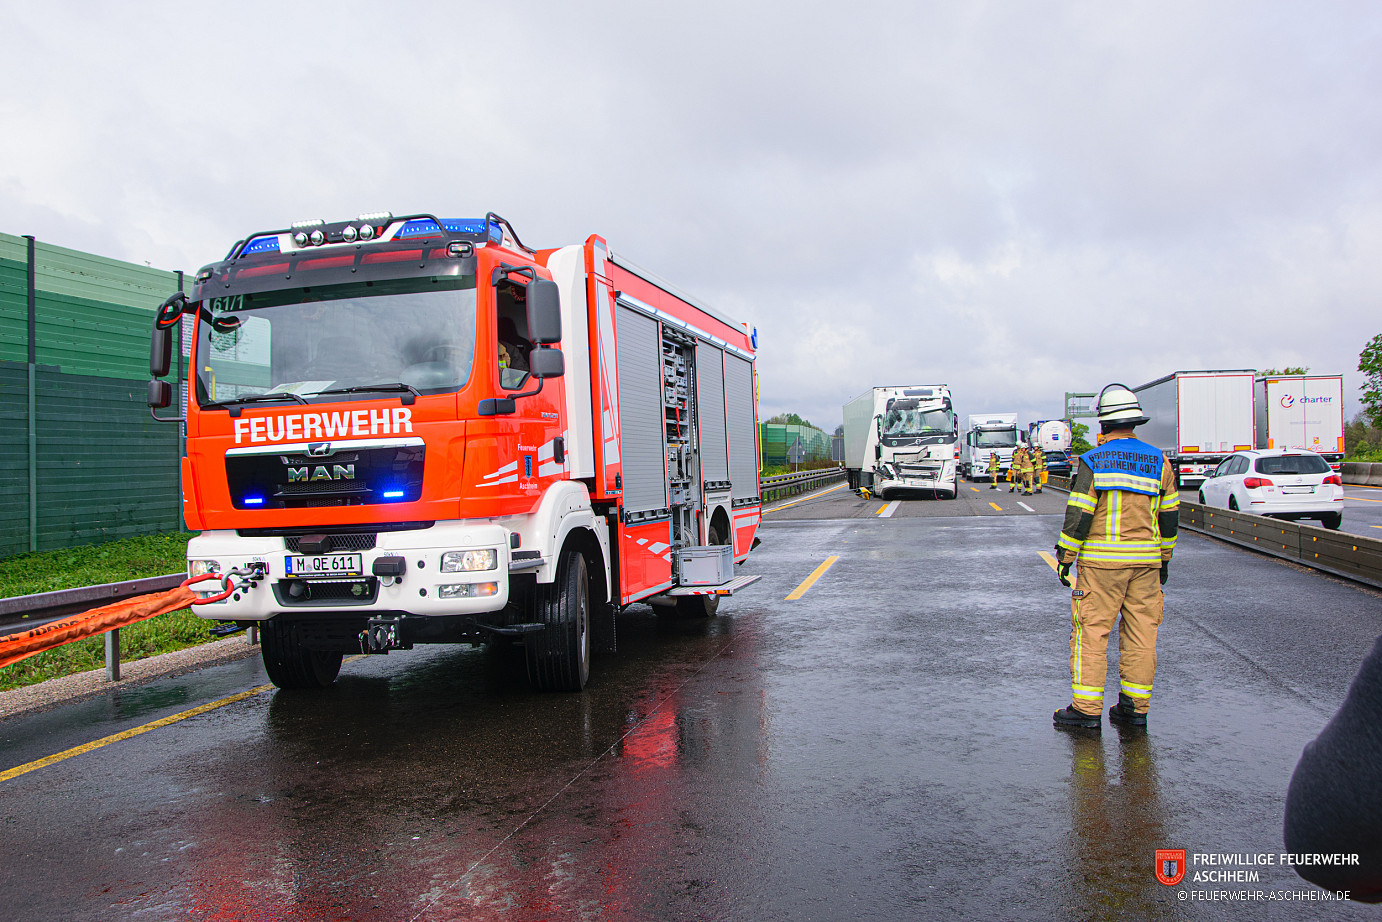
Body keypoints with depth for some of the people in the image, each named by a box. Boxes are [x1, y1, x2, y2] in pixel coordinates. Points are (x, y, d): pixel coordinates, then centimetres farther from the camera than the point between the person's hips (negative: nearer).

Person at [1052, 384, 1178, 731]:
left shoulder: (1094, 461, -7)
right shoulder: (1159, 461, 6)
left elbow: (1079, 514, -11)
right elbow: (1169, 515, 12)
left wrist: (1065, 556, -3)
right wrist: (1164, 558, 21)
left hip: (1102, 559, -4)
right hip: (1146, 559, 5)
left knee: (1091, 631, 0)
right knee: (1141, 632, 10)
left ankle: (1087, 710, 1)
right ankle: (1135, 707, 16)